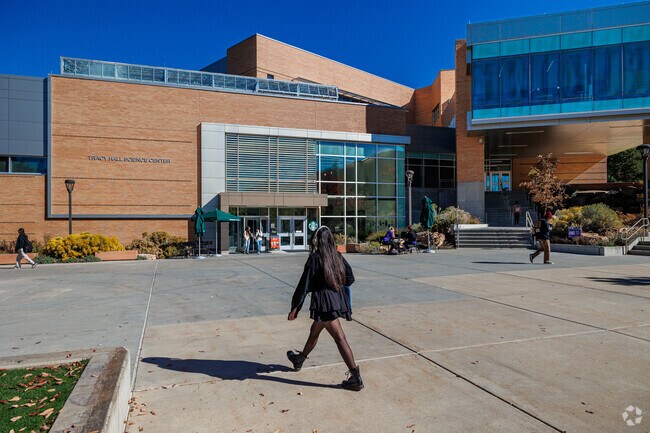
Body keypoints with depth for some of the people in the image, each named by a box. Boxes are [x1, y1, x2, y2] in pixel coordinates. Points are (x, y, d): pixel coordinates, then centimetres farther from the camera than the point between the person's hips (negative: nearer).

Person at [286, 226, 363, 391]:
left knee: (339, 338, -2)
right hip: (338, 299, 7)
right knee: (314, 331, 21)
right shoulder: (337, 256, 5)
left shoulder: (315, 258, -12)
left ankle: (356, 378, 4)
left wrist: (295, 308, -6)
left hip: (324, 302, -7)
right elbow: (350, 278, 9)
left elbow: (305, 284, -12)